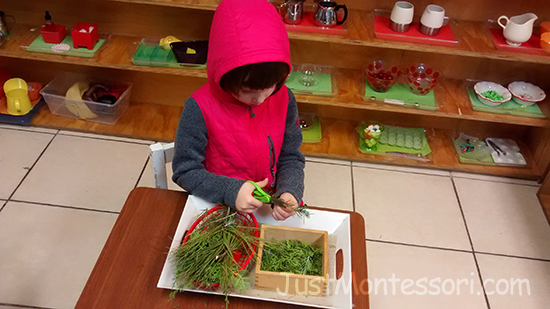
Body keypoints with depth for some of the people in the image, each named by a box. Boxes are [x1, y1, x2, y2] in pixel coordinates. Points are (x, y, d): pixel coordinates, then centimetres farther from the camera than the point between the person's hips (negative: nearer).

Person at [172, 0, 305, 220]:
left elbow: (291, 158, 2)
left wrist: (289, 192, -18)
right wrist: (231, 192, -24)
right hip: (217, 208, -2)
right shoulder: (200, 108, -17)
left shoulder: (284, 100, -7)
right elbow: (185, 170, -10)